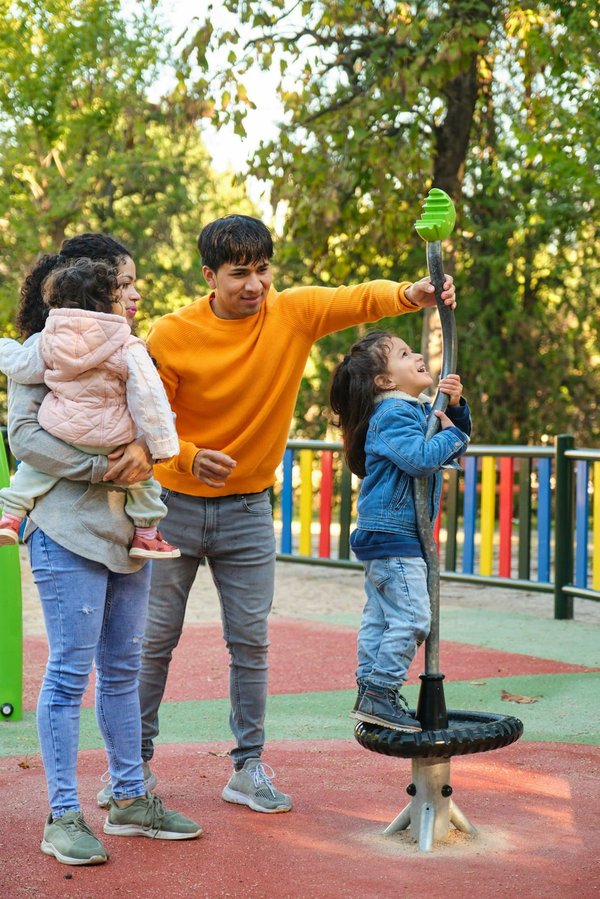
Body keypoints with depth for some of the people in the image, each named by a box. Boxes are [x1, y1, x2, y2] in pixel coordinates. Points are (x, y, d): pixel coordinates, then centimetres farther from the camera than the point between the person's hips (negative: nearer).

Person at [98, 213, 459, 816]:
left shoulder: (293, 313, -8)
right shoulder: (170, 336, -13)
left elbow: (358, 300, -22)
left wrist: (408, 295, -43)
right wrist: (188, 457, -26)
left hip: (248, 510, 2)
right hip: (174, 503, -1)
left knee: (251, 641, 3)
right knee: (154, 640, 7)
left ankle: (248, 768, 14)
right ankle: (133, 762, 20)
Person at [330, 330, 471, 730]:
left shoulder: (418, 409, 14)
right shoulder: (393, 414, -16)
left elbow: (459, 436, 19)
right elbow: (420, 458, -29)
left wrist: (456, 408, 1)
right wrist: (453, 434, -13)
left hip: (382, 534, 11)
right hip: (393, 534, -11)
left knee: (380, 617, 14)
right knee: (412, 618, -11)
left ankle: (369, 691, 20)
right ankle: (380, 694, -8)